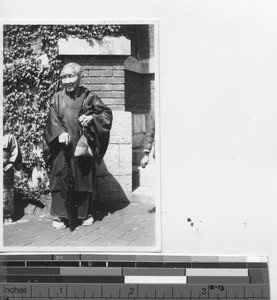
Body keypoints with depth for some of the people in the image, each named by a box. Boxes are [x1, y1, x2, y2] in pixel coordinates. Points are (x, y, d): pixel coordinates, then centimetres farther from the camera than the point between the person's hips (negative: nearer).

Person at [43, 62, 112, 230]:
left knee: (84, 179, 7)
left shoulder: (89, 97, 3)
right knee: (61, 180, -2)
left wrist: (92, 117, -12)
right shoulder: (58, 98, 6)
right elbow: (53, 119, -3)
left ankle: (86, 214, 22)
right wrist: (60, 132, -22)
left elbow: (107, 113, 6)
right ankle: (61, 216, 7)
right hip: (63, 147, 1)